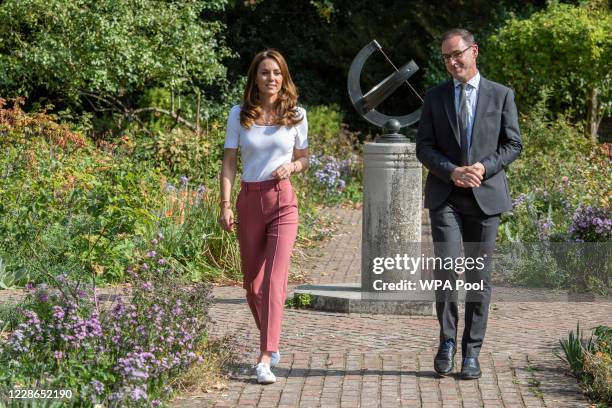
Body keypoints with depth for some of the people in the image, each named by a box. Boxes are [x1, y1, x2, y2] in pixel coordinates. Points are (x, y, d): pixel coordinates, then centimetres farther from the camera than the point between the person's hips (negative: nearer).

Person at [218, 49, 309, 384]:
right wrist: (225, 204, -6)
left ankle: (265, 359, -19)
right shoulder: (239, 115, 2)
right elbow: (229, 162, 3)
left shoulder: (296, 115, 3)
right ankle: (271, 342, 32)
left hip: (282, 200, -2)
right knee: (252, 282, 10)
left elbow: (304, 158, 15)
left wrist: (291, 167, -8)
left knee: (274, 279, -15)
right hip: (249, 200, 2)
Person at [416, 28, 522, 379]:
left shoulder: (501, 95, 5)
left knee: (479, 277, 3)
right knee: (447, 269, -15)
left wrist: (483, 168, -13)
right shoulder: (435, 97, 8)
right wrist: (452, 172, -13)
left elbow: (513, 145, 4)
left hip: (485, 196, 0)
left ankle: (471, 353, 11)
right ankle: (448, 341, 2)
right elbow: (424, 147, 5)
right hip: (445, 197, 0)